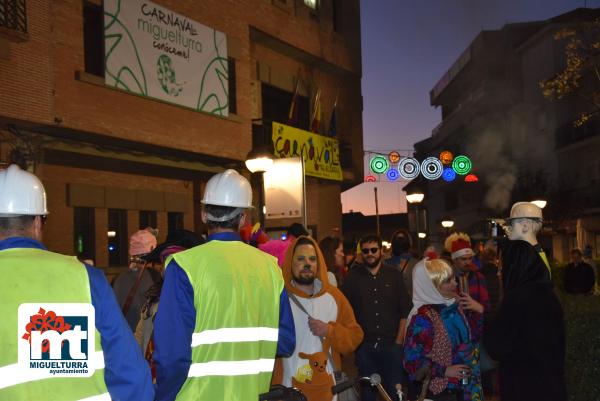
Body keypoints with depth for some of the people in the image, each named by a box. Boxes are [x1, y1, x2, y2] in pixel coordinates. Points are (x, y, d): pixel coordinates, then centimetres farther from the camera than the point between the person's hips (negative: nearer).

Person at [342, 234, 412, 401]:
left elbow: (405, 311, 4)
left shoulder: (395, 275, 5)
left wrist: (399, 341, -2)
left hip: (391, 345, 0)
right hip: (364, 346, 0)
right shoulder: (353, 277, 3)